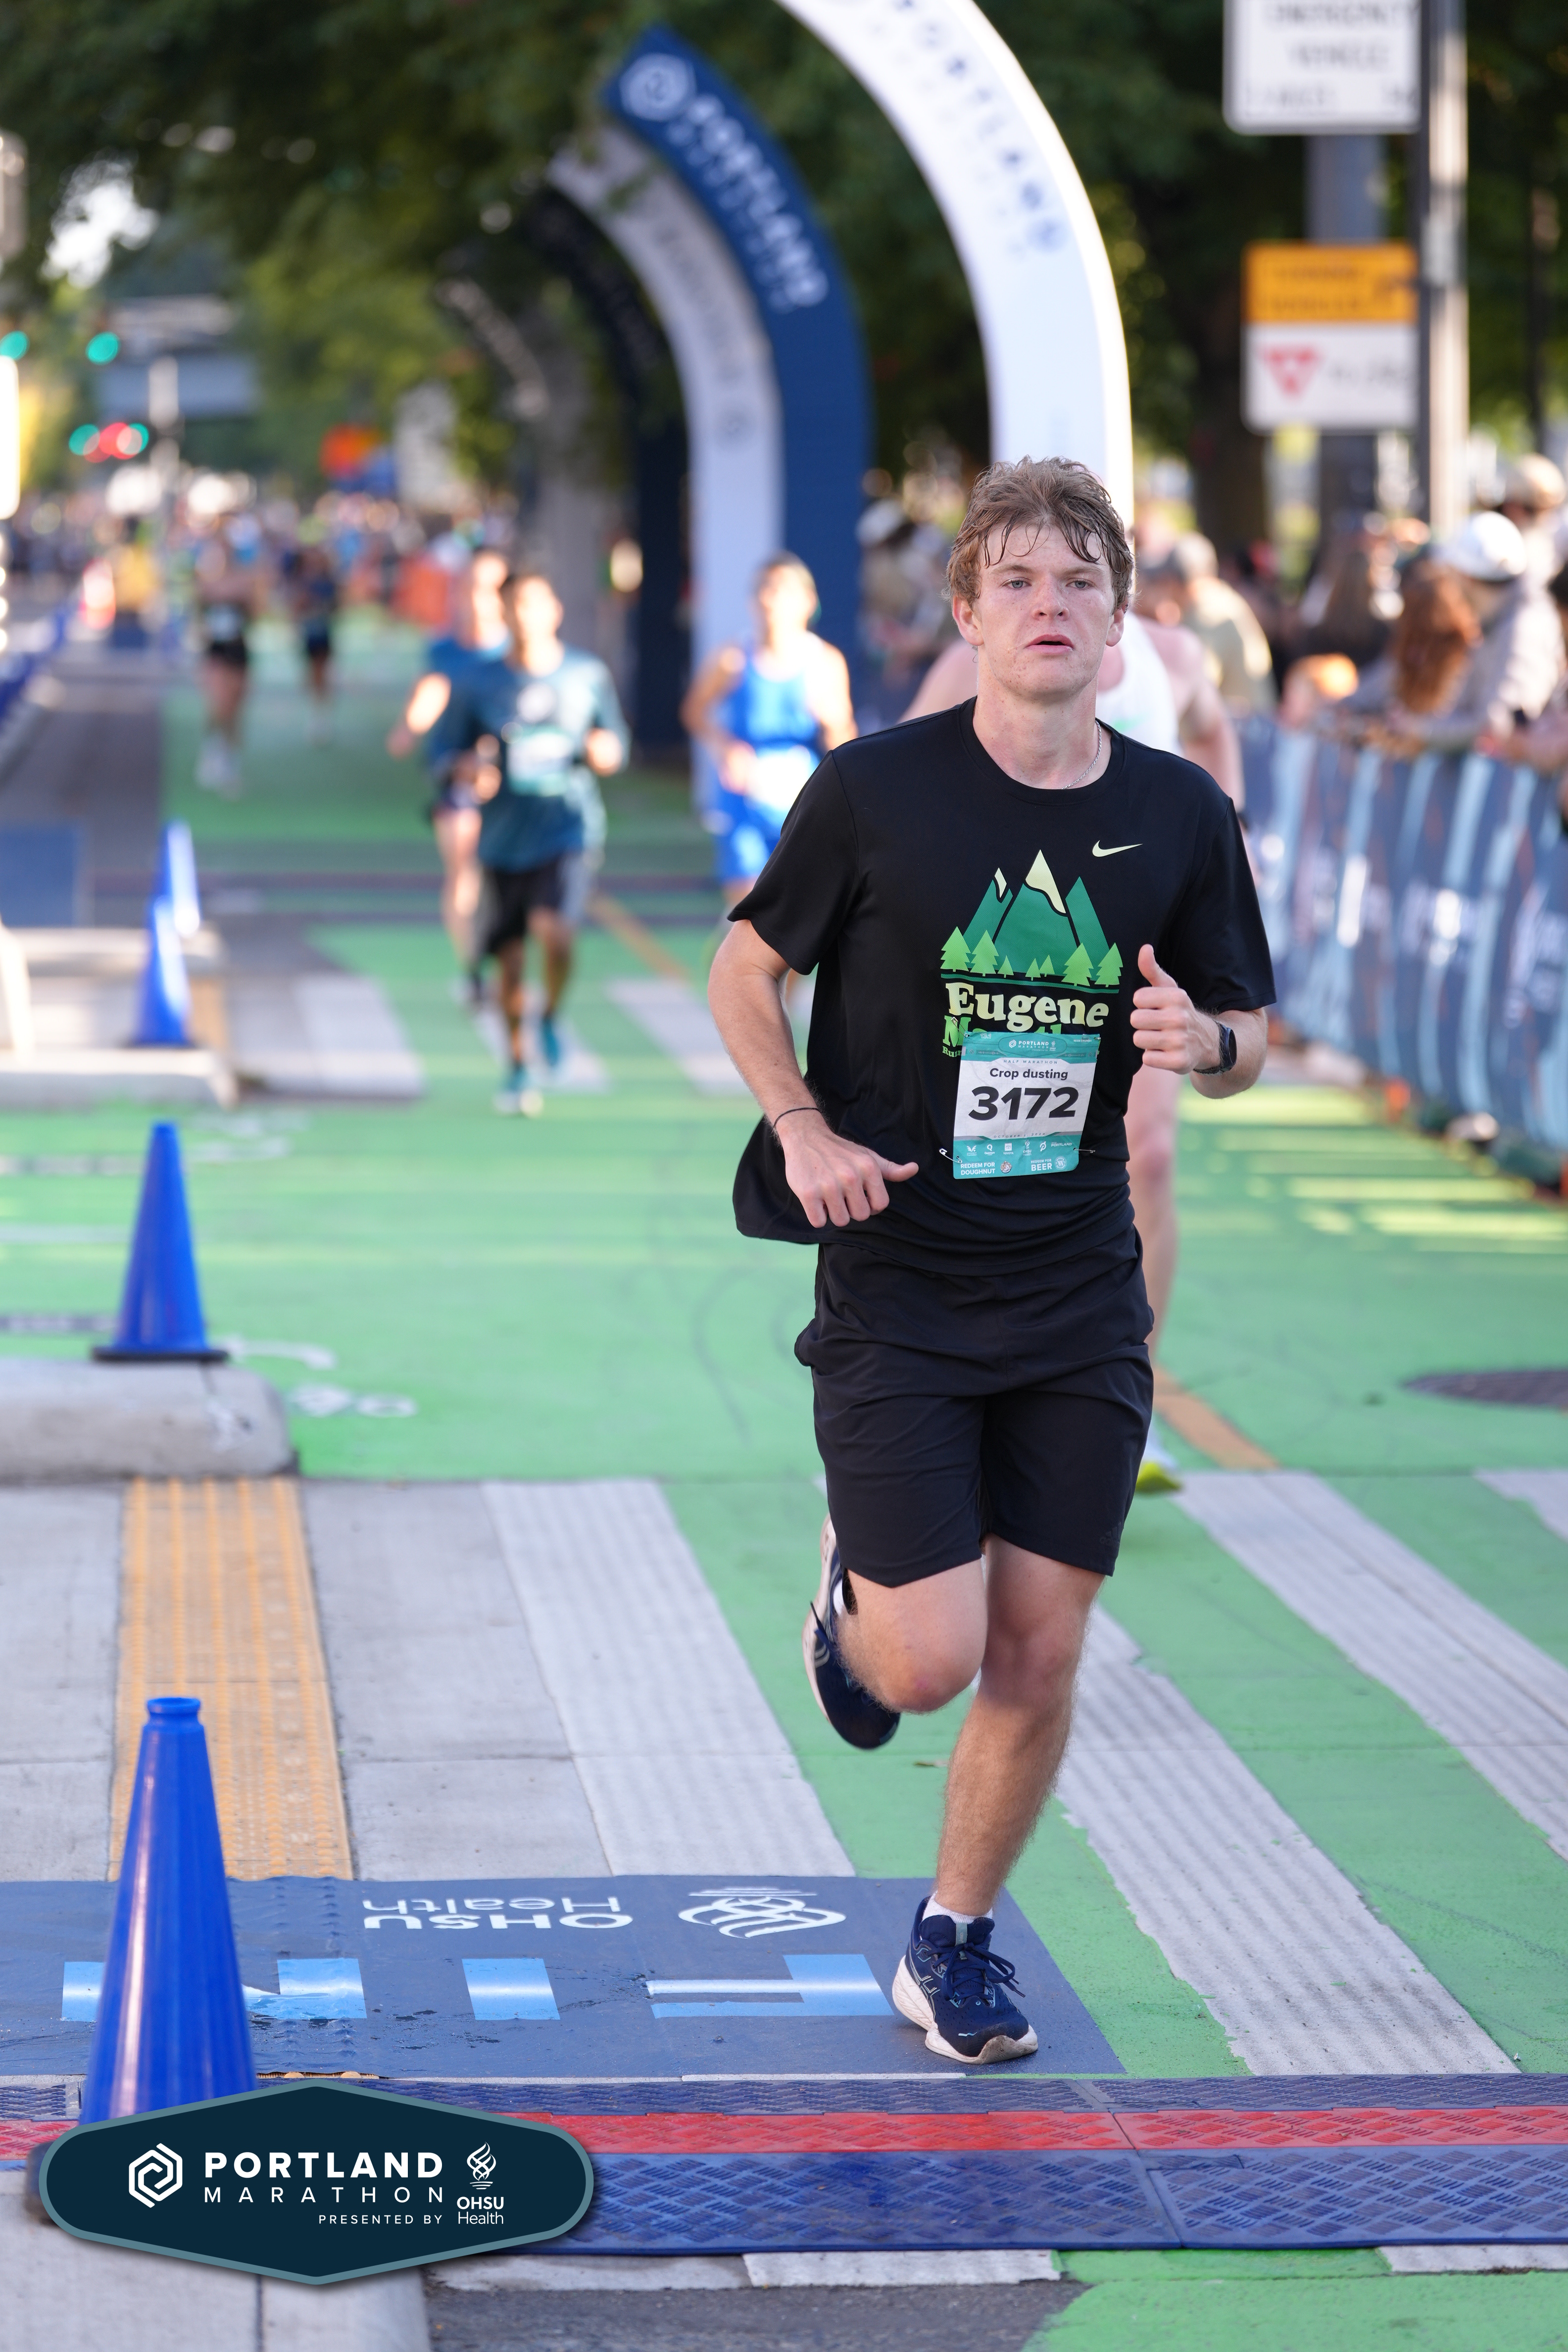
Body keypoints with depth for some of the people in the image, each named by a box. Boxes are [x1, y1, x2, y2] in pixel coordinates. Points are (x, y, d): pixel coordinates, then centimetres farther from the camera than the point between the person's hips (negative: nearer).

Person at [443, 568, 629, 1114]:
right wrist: (471, 767, -15)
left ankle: (551, 1017, 8)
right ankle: (518, 1069, 26)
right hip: (505, 838, 1)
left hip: (569, 828, -1)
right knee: (510, 957, 6)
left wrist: (606, 752, -10)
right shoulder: (478, 684, 1)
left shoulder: (589, 675, 3)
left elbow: (617, 745, 13)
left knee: (555, 934, -24)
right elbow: (454, 756, 8)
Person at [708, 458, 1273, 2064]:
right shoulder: (876, 791, -8)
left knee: (1039, 1657, 4)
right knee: (932, 1659, -8)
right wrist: (805, 1130, -12)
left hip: (1078, 1299, 3)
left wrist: (1204, 1039, -13)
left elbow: (1245, 1038, 11)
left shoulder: (1181, 816, 1)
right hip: (896, 1287, -3)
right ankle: (855, 1588, 29)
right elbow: (743, 971, 4)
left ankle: (954, 1942, 26)